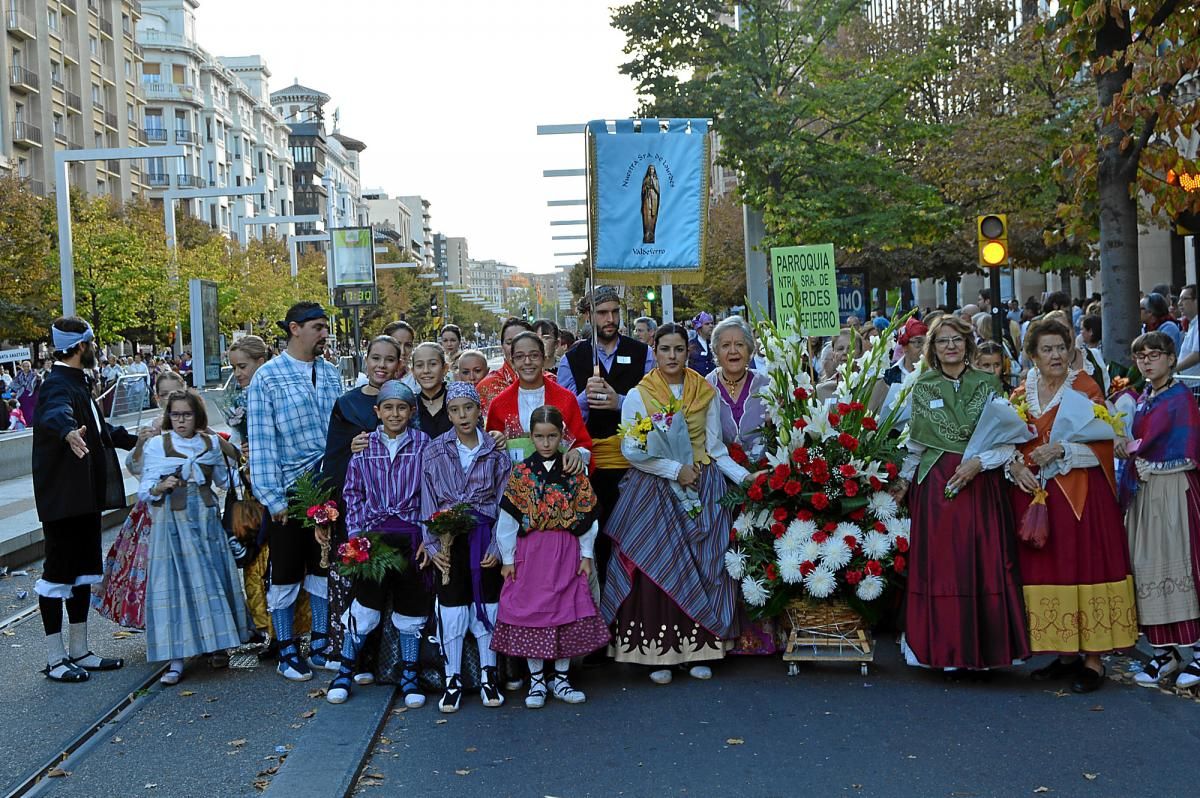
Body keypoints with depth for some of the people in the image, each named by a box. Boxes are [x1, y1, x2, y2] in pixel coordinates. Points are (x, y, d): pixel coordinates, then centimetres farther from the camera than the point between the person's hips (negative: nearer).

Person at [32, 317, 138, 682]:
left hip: (86, 495, 10)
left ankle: (79, 651, 24)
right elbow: (55, 413, -41)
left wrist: (132, 439, 38)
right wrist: (69, 432, -61)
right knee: (58, 571, 0)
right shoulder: (58, 385, -16)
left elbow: (98, 427, 30)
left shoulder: (77, 383, 16)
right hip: (62, 498, -10)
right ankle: (55, 660, 9)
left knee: (83, 570, 14)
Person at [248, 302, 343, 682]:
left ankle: (320, 645, 26)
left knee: (324, 567, 13)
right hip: (289, 490, -4)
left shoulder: (330, 373, 7)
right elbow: (262, 442, -10)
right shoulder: (268, 376, -8)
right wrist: (273, 498, -13)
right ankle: (287, 651, 21)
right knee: (286, 573, 7)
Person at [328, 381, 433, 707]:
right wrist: (356, 536, -1)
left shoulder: (424, 444, 1)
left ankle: (409, 676, 22)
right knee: (365, 603, -1)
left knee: (411, 607, 8)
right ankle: (346, 671, 17)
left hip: (412, 536, 0)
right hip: (374, 534, 0)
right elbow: (353, 494, 8)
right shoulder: (364, 446, 5)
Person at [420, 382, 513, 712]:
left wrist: (497, 546, -6)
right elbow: (428, 502, 2)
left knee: (486, 605, 6)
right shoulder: (435, 452, 2)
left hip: (484, 536, 0)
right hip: (450, 538, 0)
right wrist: (433, 546, -5)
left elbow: (503, 502, 1)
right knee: (451, 608, 1)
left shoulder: (495, 452, 2)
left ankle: (488, 675, 20)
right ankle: (453, 679, 14)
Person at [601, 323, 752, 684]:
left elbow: (716, 449, 8)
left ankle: (698, 651, 7)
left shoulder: (707, 394, 8)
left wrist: (745, 476, -6)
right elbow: (631, 450, -6)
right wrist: (674, 469, -14)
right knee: (654, 568, -7)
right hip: (654, 491, -2)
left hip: (702, 490, 2)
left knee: (702, 567, 0)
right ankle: (658, 653, 0)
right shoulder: (638, 396, 1)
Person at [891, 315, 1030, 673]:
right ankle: (944, 647, 9)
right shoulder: (923, 387, 7)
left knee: (984, 563, -1)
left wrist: (979, 462, -13)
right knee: (938, 566, 0)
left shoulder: (988, 385, 5)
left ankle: (983, 648, 9)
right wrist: (903, 479, 3)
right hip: (935, 486, 0)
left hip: (981, 484, 0)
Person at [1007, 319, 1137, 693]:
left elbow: (1104, 443, -8)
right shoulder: (1021, 395, 10)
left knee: (1084, 563, -4)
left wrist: (1061, 450, -20)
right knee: (1046, 569, 6)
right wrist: (1016, 467, -8)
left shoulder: (1085, 388, -1)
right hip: (1035, 494, 4)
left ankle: (1093, 659, 4)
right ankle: (1066, 653, 18)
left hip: (1081, 495, -4)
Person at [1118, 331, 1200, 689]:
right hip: (1144, 494, 7)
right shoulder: (1143, 399, 15)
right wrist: (1128, 449, 2)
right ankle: (1163, 652, 13)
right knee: (1150, 569, 6)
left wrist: (1136, 451, -10)